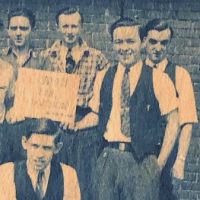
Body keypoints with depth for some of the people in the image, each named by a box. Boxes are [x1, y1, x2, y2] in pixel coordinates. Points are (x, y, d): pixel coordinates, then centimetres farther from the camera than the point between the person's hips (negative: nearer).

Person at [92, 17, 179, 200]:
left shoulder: (157, 78, -2)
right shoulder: (104, 77, 9)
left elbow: (172, 123, -1)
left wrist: (159, 163, -4)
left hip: (142, 162, -3)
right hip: (108, 158, 3)